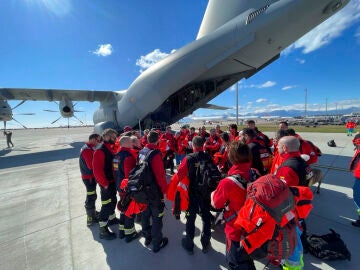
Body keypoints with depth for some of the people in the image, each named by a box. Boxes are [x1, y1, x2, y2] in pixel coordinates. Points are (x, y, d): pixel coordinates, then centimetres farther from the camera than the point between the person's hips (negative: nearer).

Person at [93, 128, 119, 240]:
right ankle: (103, 230, 18)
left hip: (113, 181, 9)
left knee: (113, 201, 23)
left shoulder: (110, 149, 6)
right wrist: (105, 184, -20)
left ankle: (112, 218, 44)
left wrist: (114, 181, 9)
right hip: (106, 183, -9)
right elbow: (97, 170, -25)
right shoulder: (100, 151, -21)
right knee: (106, 205, 2)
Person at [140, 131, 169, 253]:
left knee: (145, 214, 23)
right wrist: (164, 189, -12)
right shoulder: (155, 153, -24)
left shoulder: (141, 152, 0)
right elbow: (160, 174, -25)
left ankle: (147, 237, 43)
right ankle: (157, 244, 27)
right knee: (157, 217, 10)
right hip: (155, 191, -7)